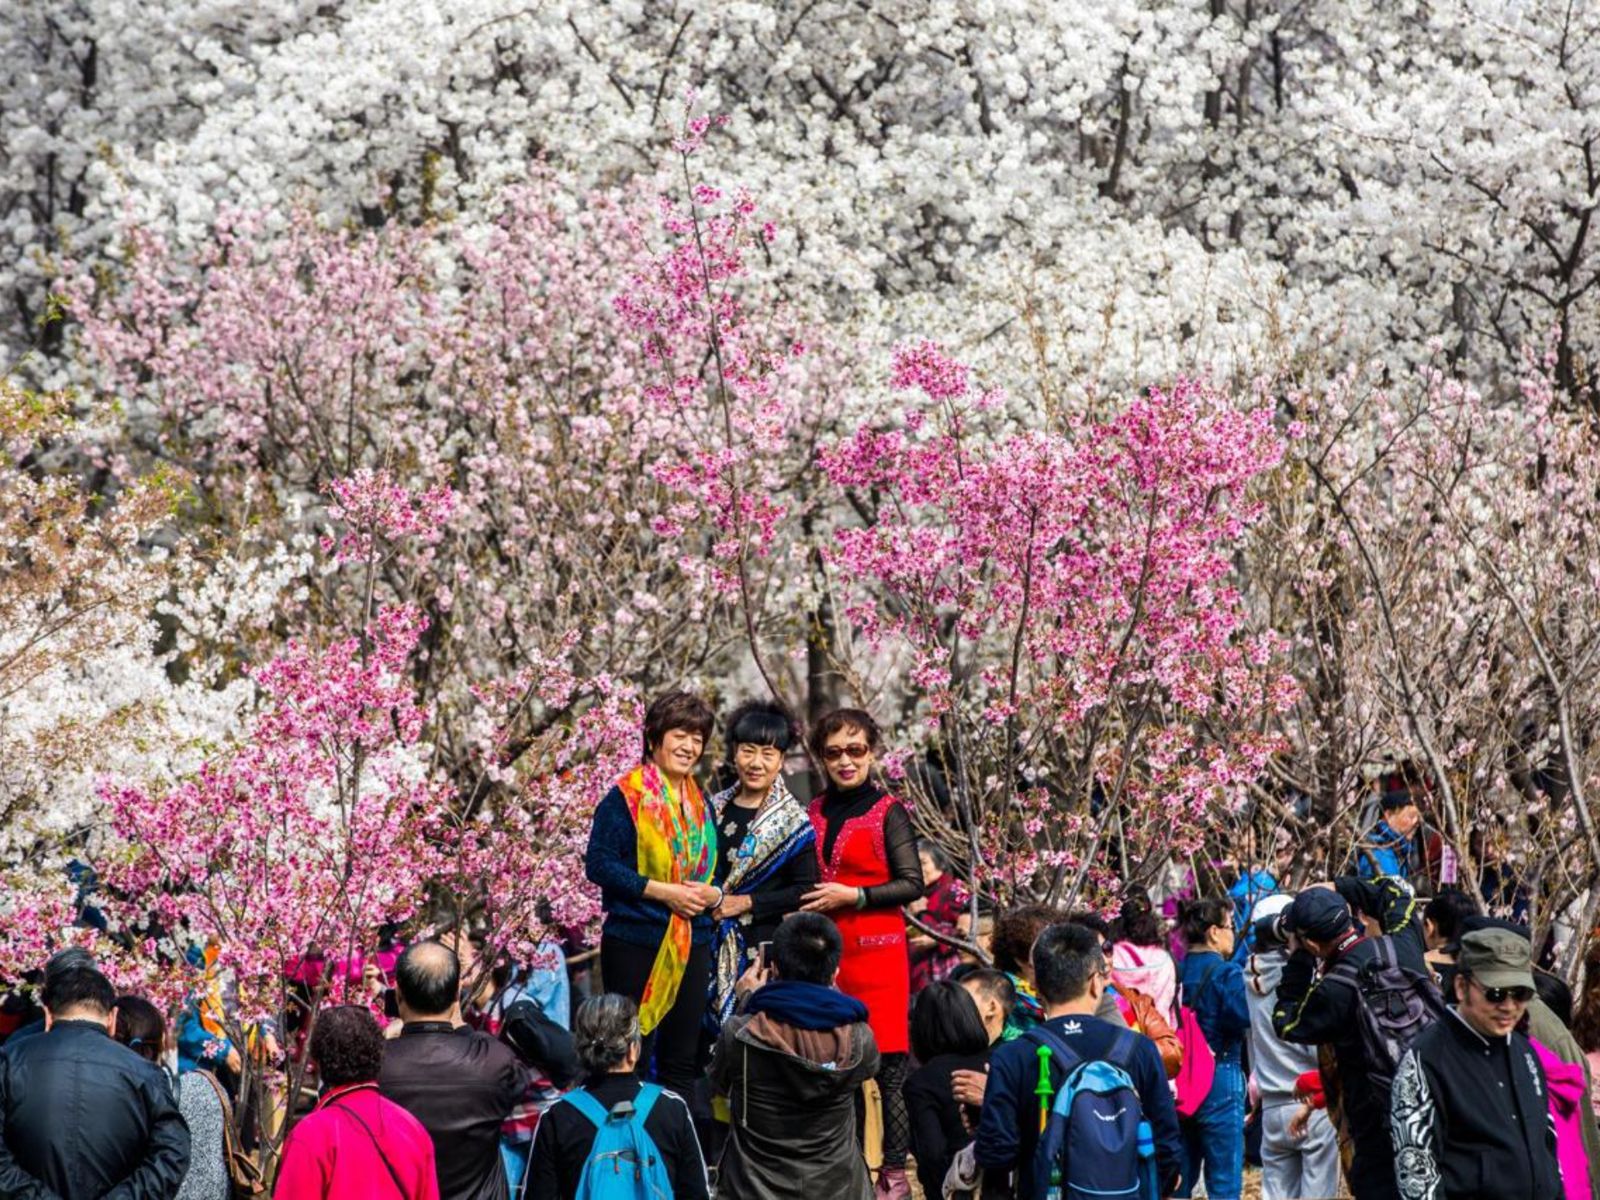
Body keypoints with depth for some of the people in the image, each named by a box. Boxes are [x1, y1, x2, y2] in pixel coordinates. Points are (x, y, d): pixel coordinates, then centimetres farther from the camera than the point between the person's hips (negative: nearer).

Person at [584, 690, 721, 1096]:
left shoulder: (700, 803, 14)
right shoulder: (627, 796, -6)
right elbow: (598, 865, -13)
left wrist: (713, 893, -1)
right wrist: (664, 892, -17)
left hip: (693, 944, 6)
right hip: (635, 944, -6)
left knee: (682, 1061, 9)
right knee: (632, 1059, -3)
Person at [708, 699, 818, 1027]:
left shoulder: (792, 821, -3)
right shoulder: (716, 809, 11)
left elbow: (806, 889, -8)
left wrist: (747, 903, -12)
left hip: (765, 946, -4)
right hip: (714, 946, 4)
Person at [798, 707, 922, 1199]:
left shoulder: (887, 813, -3)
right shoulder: (813, 814, 12)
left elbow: (912, 884, -8)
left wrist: (853, 895, -14)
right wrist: (805, 908, 8)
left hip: (876, 952, -5)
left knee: (887, 1060, -4)